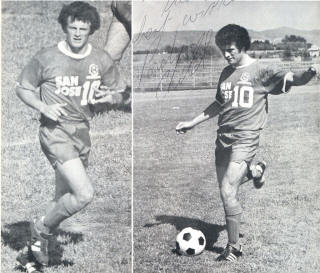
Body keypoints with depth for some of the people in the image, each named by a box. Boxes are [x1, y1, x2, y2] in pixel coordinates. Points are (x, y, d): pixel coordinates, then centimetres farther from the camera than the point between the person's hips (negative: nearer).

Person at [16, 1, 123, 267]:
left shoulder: (102, 60, -1)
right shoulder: (46, 58, -10)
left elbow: (116, 93, 12)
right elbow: (23, 88, 2)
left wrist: (108, 97, -12)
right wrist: (43, 107, -16)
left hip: (82, 132, 5)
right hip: (56, 131, -5)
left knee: (64, 199, 17)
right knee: (85, 194, -19)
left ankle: (40, 241, 43)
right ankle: (41, 229, 7)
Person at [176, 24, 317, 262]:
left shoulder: (260, 71, -6)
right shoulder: (226, 73, 13)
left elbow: (292, 79, -16)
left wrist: (308, 74, -39)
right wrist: (193, 123, 27)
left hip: (245, 138, -7)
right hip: (224, 136, 7)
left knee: (227, 192, -14)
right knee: (226, 190, 11)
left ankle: (234, 247, 2)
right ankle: (252, 171, 43)